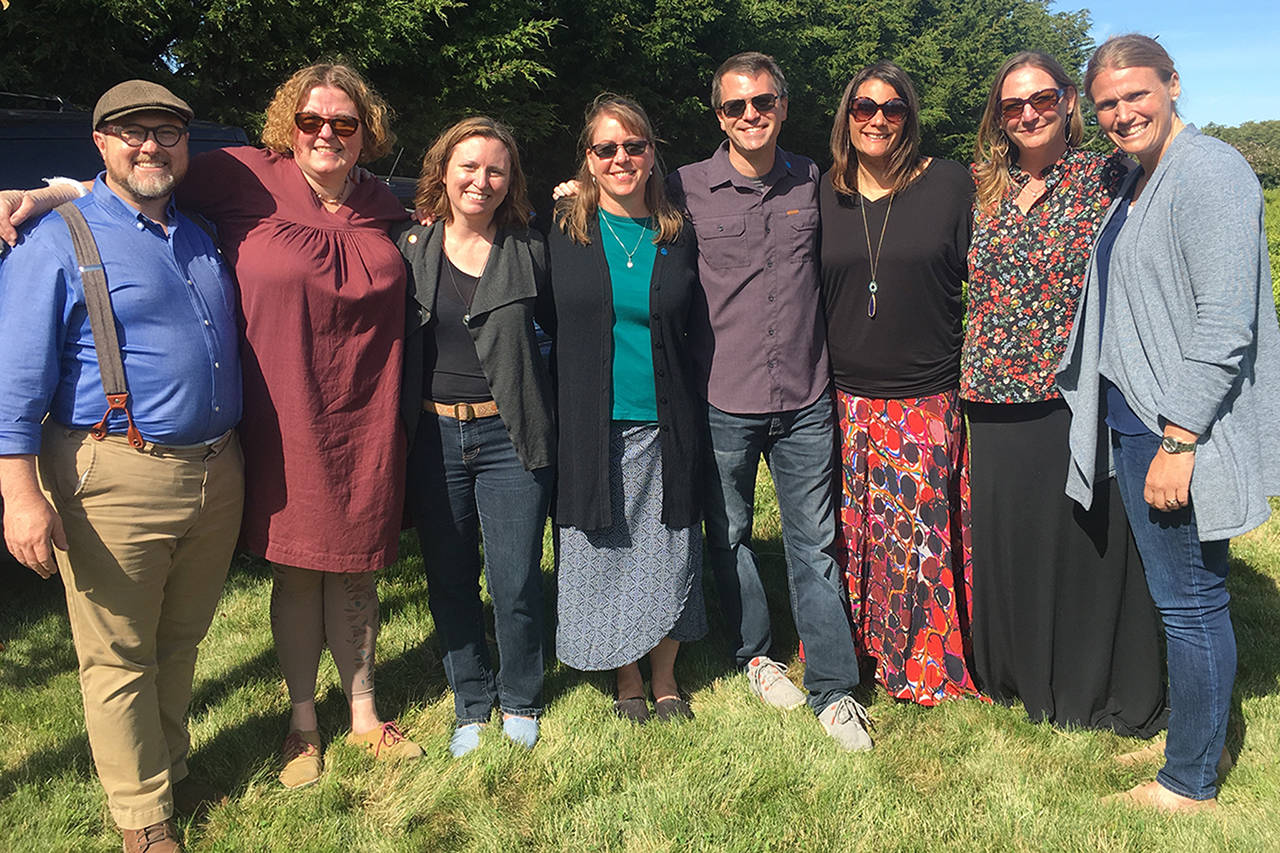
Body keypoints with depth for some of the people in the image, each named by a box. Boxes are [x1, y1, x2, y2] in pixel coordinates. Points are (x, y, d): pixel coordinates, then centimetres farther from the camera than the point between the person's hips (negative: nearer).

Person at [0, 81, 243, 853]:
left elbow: (231, 347, 27)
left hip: (216, 473, 5)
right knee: (120, 657, 4)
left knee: (182, 642, 16)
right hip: (116, 480, -5)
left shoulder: (204, 238, 14)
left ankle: (175, 773, 33)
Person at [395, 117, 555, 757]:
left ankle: (520, 702, 28)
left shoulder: (531, 251, 1)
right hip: (434, 436, 2)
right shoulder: (412, 247, 5)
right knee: (449, 583, 11)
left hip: (509, 438, -2)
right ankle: (471, 704, 31)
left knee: (516, 584, 3)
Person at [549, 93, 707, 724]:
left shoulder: (679, 236, 4)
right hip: (591, 429, -1)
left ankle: (665, 681, 29)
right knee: (604, 553, 7)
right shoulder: (562, 232, 1)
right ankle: (628, 684, 28)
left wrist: (693, 424, 4)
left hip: (664, 428, 1)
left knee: (669, 555, 8)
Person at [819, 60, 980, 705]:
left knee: (924, 538, 1)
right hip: (846, 402, 2)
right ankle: (854, 653, 27)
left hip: (929, 402, -2)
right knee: (850, 536, 7)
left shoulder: (950, 184, 0)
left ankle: (932, 665, 21)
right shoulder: (823, 194, 6)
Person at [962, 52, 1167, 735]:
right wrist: (973, 378, 10)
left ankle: (1101, 693, 23)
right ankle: (1018, 674, 32)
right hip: (999, 401, 4)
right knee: (1005, 538, 12)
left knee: (1087, 543, 5)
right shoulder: (987, 190, 10)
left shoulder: (1108, 177, -1)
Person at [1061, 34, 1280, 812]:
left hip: (1179, 431, -9)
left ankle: (1190, 783, 14)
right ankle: (1187, 741, 30)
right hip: (1133, 419, 9)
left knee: (1190, 603, 1)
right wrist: (1144, 428, 18)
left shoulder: (1209, 172, -14)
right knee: (1181, 599, 17)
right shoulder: (1137, 180, 16)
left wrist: (1178, 442, -22)